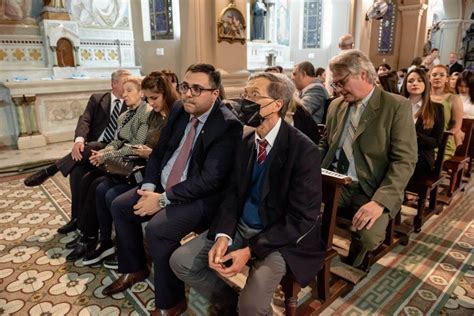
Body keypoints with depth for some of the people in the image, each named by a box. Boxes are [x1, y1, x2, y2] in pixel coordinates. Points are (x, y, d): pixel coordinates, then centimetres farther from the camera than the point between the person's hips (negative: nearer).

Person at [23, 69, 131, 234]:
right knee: (77, 169, -28)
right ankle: (77, 218, -14)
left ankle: (49, 170, -14)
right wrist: (79, 140, -22)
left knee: (90, 148, -34)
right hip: (90, 148, 1)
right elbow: (85, 120, -4)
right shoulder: (97, 99, 11)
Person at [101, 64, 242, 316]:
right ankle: (134, 269, 28)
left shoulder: (228, 125, -20)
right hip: (163, 186, 8)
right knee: (119, 206, 7)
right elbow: (158, 152, 10)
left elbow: (210, 180, -24)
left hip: (200, 197, -8)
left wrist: (163, 199, -22)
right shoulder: (179, 110, 2)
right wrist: (149, 187, -6)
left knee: (157, 229, -28)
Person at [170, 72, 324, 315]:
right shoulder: (245, 143, 1)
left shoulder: (304, 150, -19)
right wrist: (223, 235, -14)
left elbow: (302, 218, -18)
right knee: (180, 261, -3)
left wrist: (251, 250, -22)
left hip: (281, 238, -5)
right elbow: (233, 193, 5)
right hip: (241, 228, 6)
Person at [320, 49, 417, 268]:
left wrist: (380, 201, -24)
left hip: (372, 191, -4)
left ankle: (350, 271, 6)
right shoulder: (336, 105, 12)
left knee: (368, 236, -29)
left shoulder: (397, 106, -5)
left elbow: (404, 161, -11)